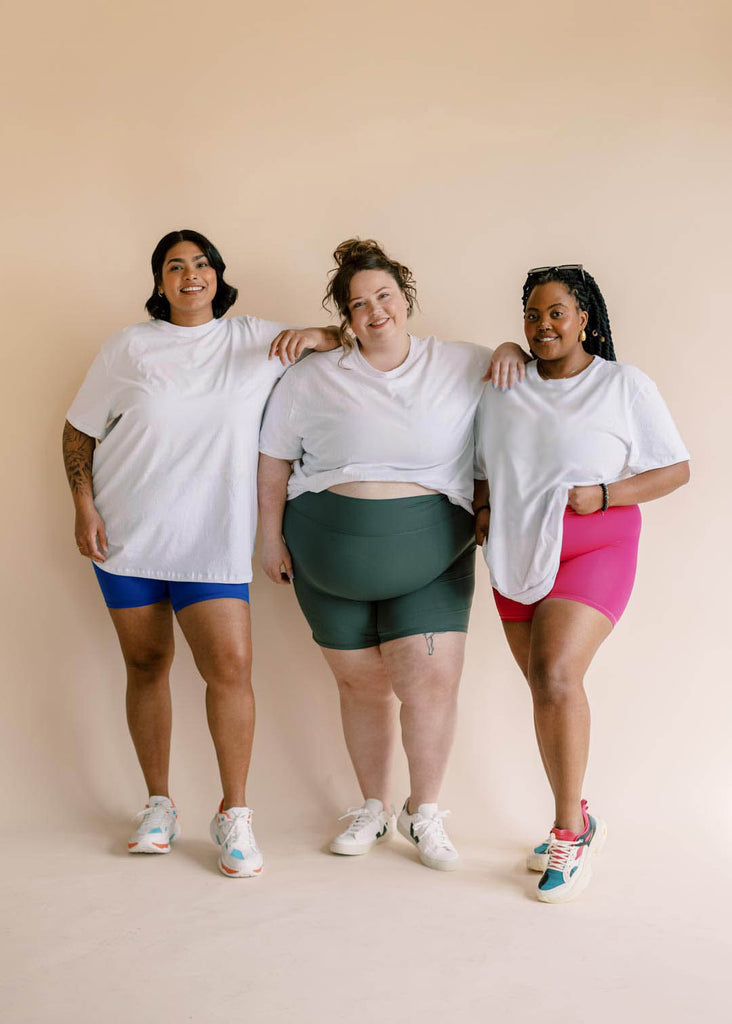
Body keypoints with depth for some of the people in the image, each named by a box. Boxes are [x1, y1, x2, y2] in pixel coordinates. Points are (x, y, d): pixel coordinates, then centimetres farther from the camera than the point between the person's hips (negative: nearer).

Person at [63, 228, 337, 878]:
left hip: (212, 540, -1)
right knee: (146, 662, 7)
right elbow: (80, 429, 10)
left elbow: (353, 340, 14)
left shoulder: (256, 341, 8)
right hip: (126, 533, 1)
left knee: (230, 664, -12)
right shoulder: (130, 345, 7)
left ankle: (234, 815, 2)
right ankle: (159, 807, 21)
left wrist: (313, 336, -8)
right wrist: (84, 506, -2)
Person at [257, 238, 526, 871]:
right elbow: (275, 461, 7)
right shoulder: (313, 378, 3)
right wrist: (272, 538, 4)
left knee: (431, 681, -9)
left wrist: (512, 352, -4)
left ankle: (424, 811, 13)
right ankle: (374, 807, 28)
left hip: (430, 555, 0)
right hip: (330, 556, 1)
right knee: (361, 683, 8)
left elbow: (523, 363, 19)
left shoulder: (459, 366, 4)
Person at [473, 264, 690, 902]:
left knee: (555, 674, -22)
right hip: (519, 556, 5)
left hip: (595, 547, -5)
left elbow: (676, 469, -1)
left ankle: (571, 828, -8)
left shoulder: (625, 385, -2)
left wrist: (603, 495, -15)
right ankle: (573, 824, 22)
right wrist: (483, 509, 2)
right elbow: (482, 471, 22)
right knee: (548, 692, 8)